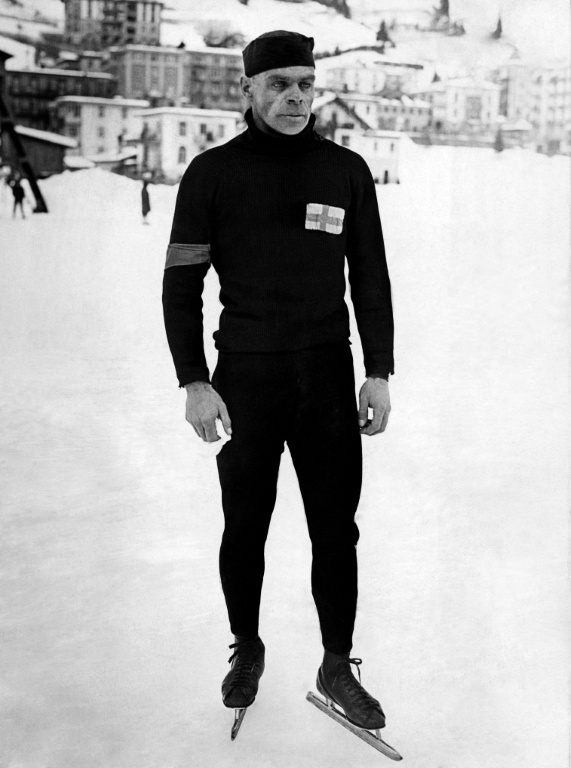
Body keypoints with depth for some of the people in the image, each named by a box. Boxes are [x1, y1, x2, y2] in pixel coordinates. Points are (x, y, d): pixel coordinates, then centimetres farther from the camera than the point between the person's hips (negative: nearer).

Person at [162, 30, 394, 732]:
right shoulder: (213, 173, -1)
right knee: (244, 529, 10)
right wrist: (194, 382, -7)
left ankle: (337, 666, 21)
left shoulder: (346, 171, 5)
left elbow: (371, 277, 9)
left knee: (336, 529, 6)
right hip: (244, 377, -1)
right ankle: (247, 650, 31)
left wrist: (379, 373, 4)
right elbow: (181, 284, 0)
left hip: (329, 374, 2)